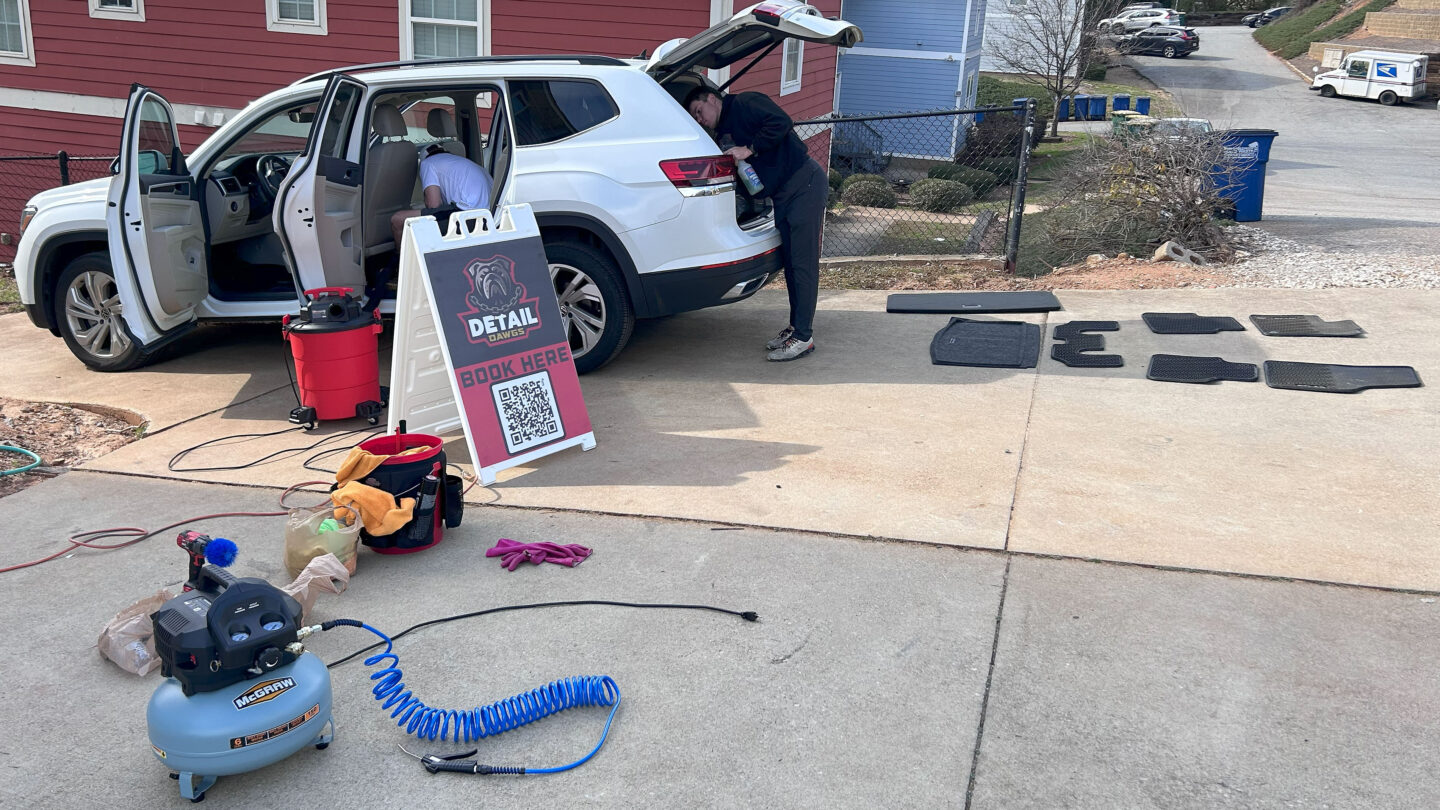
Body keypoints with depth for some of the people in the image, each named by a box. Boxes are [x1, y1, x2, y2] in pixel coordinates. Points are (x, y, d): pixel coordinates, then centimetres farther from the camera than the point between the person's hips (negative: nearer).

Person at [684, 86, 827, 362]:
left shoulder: (746, 104, -6)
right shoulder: (727, 129, 20)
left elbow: (781, 122, -23)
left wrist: (750, 149, -20)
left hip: (805, 185, -10)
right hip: (783, 195, 10)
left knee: (803, 263, -9)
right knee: (790, 262, 11)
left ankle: (803, 337, -8)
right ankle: (796, 326, 20)